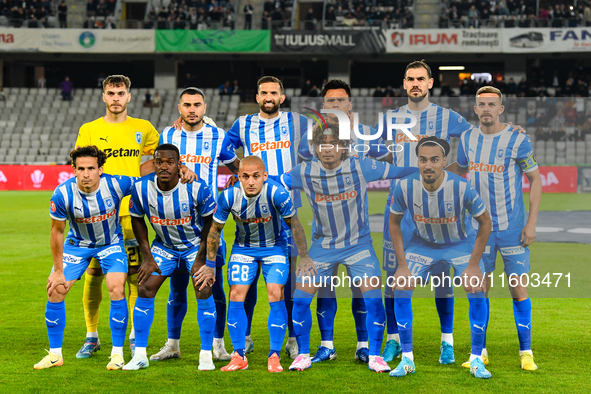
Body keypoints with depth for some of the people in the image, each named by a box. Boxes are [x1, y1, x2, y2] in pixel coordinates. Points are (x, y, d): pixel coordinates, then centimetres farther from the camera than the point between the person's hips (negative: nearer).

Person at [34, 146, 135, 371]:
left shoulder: (115, 185, -28)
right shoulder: (62, 194, -25)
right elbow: (57, 231, -11)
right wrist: (58, 270, -7)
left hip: (111, 242, -1)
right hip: (77, 244, 1)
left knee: (117, 289, -19)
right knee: (55, 291, -8)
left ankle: (117, 353, -5)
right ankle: (55, 354, 8)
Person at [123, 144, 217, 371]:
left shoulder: (196, 188, -27)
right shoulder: (142, 188, -20)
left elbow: (210, 220, -13)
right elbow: (137, 220, -2)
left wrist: (201, 258, -13)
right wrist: (148, 257, -5)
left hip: (196, 244, -3)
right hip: (164, 245, 3)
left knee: (204, 292, -16)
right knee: (145, 289, -8)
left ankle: (206, 355, -4)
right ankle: (140, 355, 0)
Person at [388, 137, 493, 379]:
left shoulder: (462, 188, -30)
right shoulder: (405, 187, -24)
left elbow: (485, 222, -15)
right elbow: (394, 222, -6)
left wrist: (473, 265, -15)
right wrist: (402, 264, -10)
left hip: (460, 243, -2)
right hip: (421, 243, 2)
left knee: (477, 290, -18)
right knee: (400, 287, -14)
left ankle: (476, 360, -3)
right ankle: (407, 359, -1)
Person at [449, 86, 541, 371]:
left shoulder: (517, 140, -8)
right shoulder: (467, 139, 5)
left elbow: (535, 179, -2)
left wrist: (532, 222, -8)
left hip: (512, 227, -3)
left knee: (518, 289, -3)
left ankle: (526, 353, 6)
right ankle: (480, 353, 15)